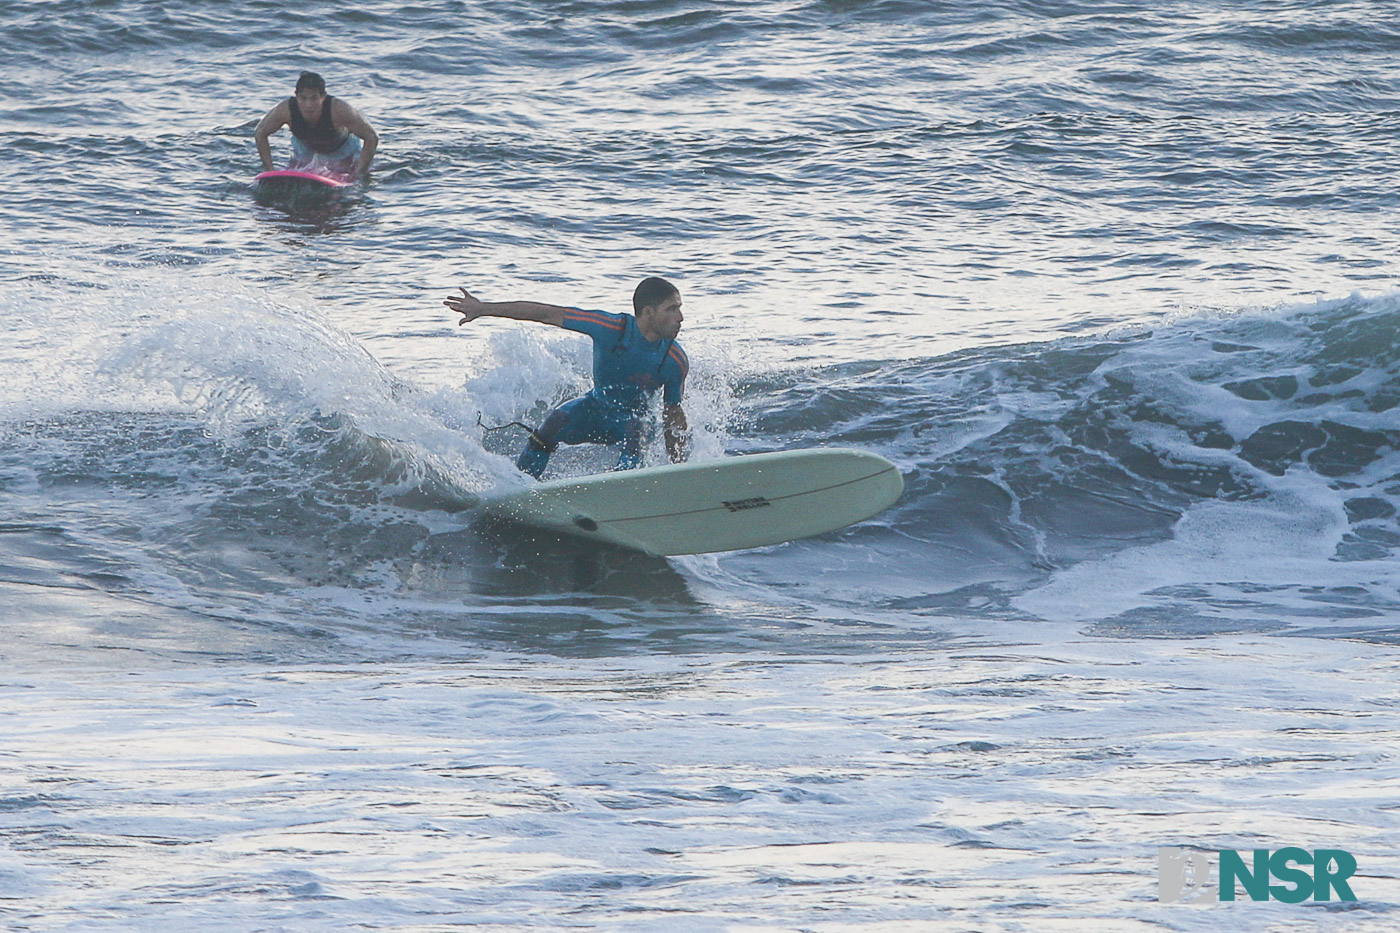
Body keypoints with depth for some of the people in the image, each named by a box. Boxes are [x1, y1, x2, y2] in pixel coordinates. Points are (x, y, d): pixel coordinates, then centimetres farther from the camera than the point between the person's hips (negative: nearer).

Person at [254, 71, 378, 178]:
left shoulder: (339, 109, -42)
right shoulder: (286, 110, -36)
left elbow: (372, 137, -33)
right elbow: (260, 134, -17)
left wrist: (359, 175, -33)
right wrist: (270, 171, -19)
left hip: (342, 150, -2)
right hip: (305, 149, 2)